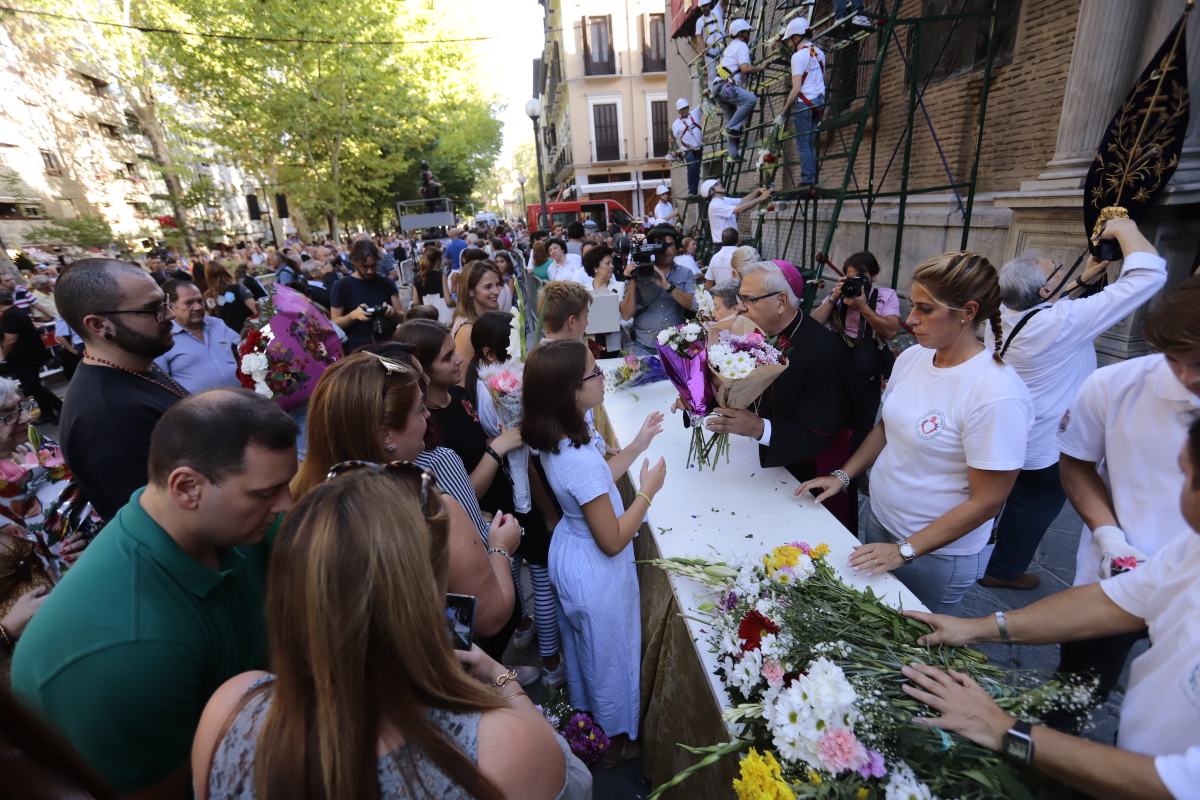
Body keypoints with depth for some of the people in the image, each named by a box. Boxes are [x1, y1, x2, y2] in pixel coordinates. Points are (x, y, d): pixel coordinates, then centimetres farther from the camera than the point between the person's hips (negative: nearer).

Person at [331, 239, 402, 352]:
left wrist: (393, 313, -12)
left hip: (389, 344, 2)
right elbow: (335, 323, 1)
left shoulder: (387, 283, 7)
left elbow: (402, 316, 9)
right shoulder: (341, 286, 1)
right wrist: (352, 315, -17)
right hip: (358, 349, -2)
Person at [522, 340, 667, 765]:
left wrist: (639, 444, 2)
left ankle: (585, 708, 59)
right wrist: (648, 491, -18)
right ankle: (617, 737, 47)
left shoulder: (554, 438, -10)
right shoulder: (581, 461, -37)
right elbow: (612, 541, -28)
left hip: (569, 553, 8)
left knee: (582, 645, 32)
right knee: (611, 656, 20)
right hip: (597, 571, -8)